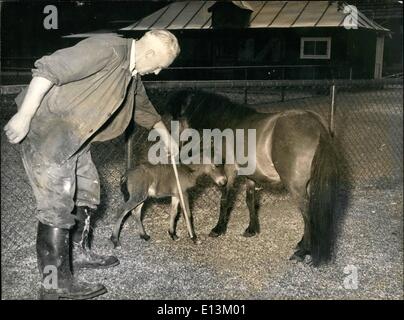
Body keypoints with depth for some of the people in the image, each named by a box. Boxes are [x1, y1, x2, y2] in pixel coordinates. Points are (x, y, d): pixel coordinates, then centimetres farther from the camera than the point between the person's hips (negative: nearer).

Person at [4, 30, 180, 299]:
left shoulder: (133, 73, 10)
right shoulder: (106, 49, -21)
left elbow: (143, 106, 29)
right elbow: (48, 70, -26)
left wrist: (166, 136, 36)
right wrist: (24, 116, -26)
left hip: (74, 136, 10)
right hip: (46, 128, -10)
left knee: (87, 193, 17)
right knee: (58, 205, -8)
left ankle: (77, 253, 34)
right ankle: (56, 283, 0)